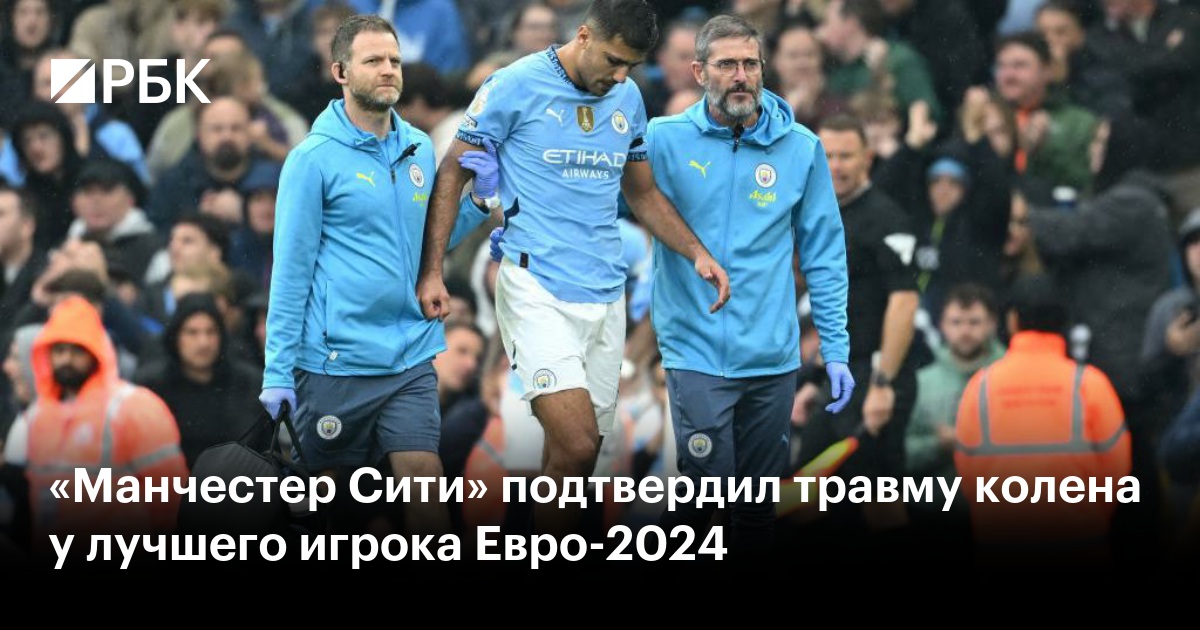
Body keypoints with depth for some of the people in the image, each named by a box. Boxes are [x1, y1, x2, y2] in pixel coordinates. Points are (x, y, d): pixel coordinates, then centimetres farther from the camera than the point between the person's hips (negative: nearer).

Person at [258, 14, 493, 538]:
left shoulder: (419, 149, 9)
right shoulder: (314, 159, -7)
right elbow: (290, 271, -7)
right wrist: (278, 372, -11)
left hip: (410, 358, 4)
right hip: (335, 362, -4)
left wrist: (479, 204, 2)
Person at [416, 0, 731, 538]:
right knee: (575, 449, -19)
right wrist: (431, 273, -8)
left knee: (574, 461, 5)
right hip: (537, 289, -6)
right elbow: (452, 173, -2)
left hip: (605, 296, 6)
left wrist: (697, 253, 7)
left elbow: (642, 193, 22)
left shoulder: (628, 98, 10)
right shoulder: (516, 86, -7)